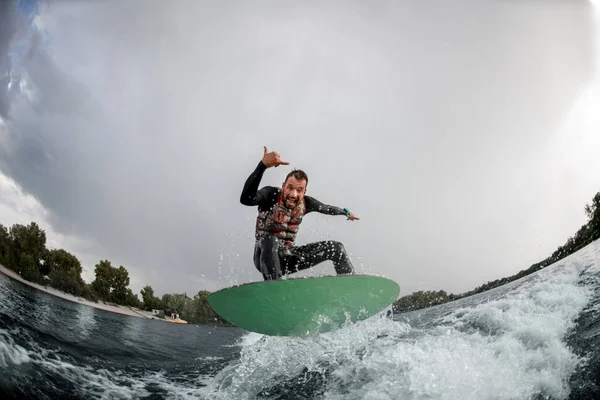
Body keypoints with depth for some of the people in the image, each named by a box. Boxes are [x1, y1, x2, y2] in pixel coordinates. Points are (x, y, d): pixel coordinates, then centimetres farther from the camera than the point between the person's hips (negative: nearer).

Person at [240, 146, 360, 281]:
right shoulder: (271, 195, -21)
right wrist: (262, 165, -52)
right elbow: (246, 199, -44)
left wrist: (346, 212, 36)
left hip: (288, 256, 5)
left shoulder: (306, 203, -5)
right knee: (271, 240, -40)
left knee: (336, 248, 3)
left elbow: (326, 208, 18)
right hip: (266, 256, -5)